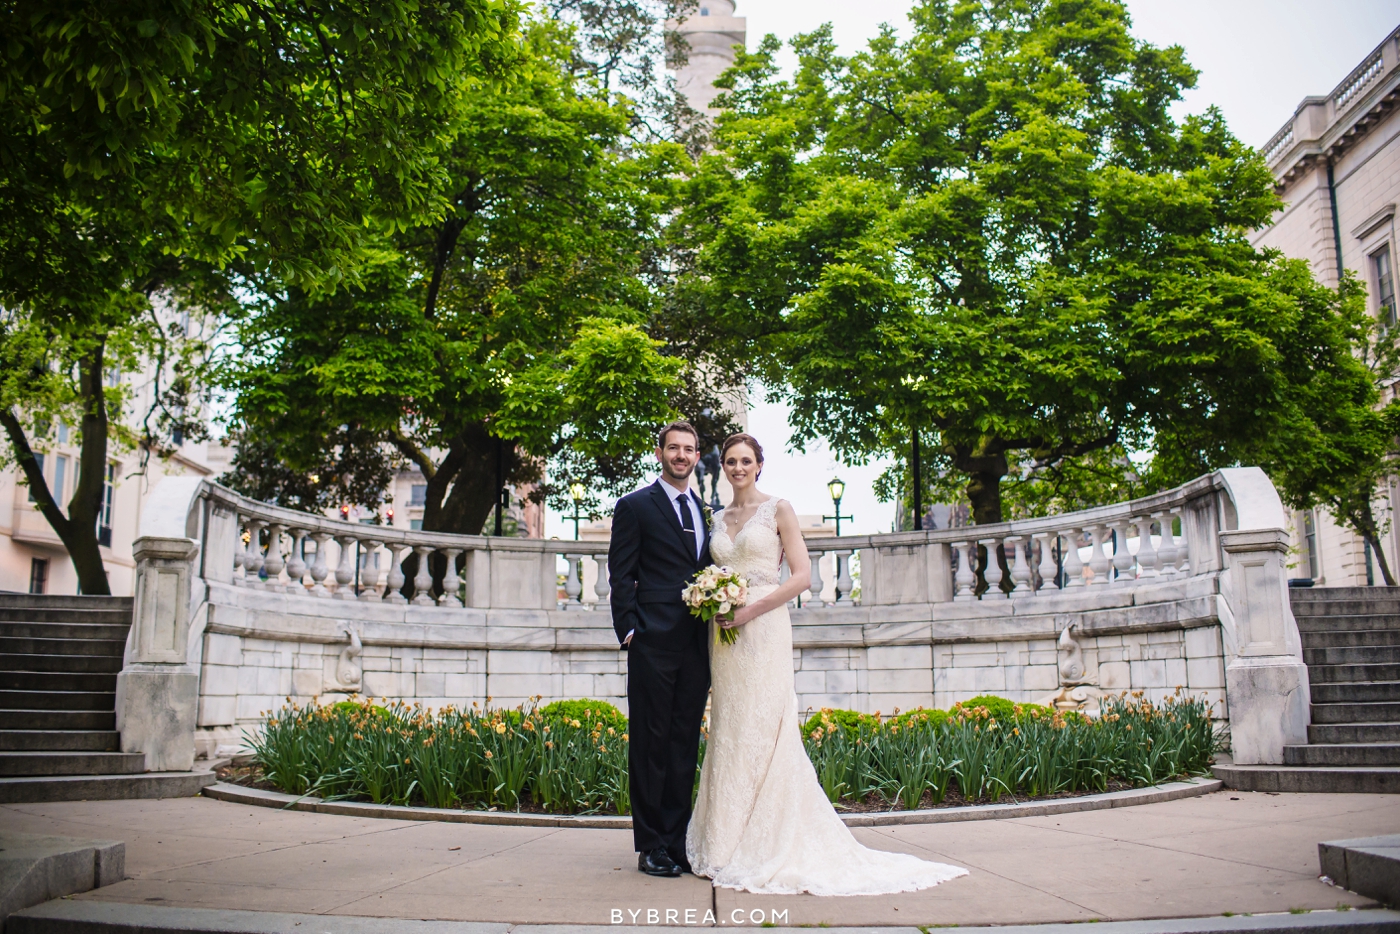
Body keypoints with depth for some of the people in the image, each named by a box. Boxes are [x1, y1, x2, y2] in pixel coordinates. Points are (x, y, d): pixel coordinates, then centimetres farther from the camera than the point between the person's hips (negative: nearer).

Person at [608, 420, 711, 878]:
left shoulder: (706, 511, 18)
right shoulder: (635, 506, 1)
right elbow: (621, 575, -2)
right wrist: (629, 630, -10)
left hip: (695, 645, 5)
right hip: (654, 642, -5)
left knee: (685, 745, 8)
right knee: (651, 743, 0)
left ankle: (677, 841, 16)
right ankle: (651, 846, 8)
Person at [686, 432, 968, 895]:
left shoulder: (778, 509, 0)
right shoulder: (718, 519, 16)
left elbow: (802, 576, -7)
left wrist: (751, 610, -14)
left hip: (763, 632, -5)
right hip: (725, 636, 5)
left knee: (762, 733, -7)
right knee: (728, 734, 5)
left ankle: (768, 850, 2)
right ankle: (730, 846, 11)